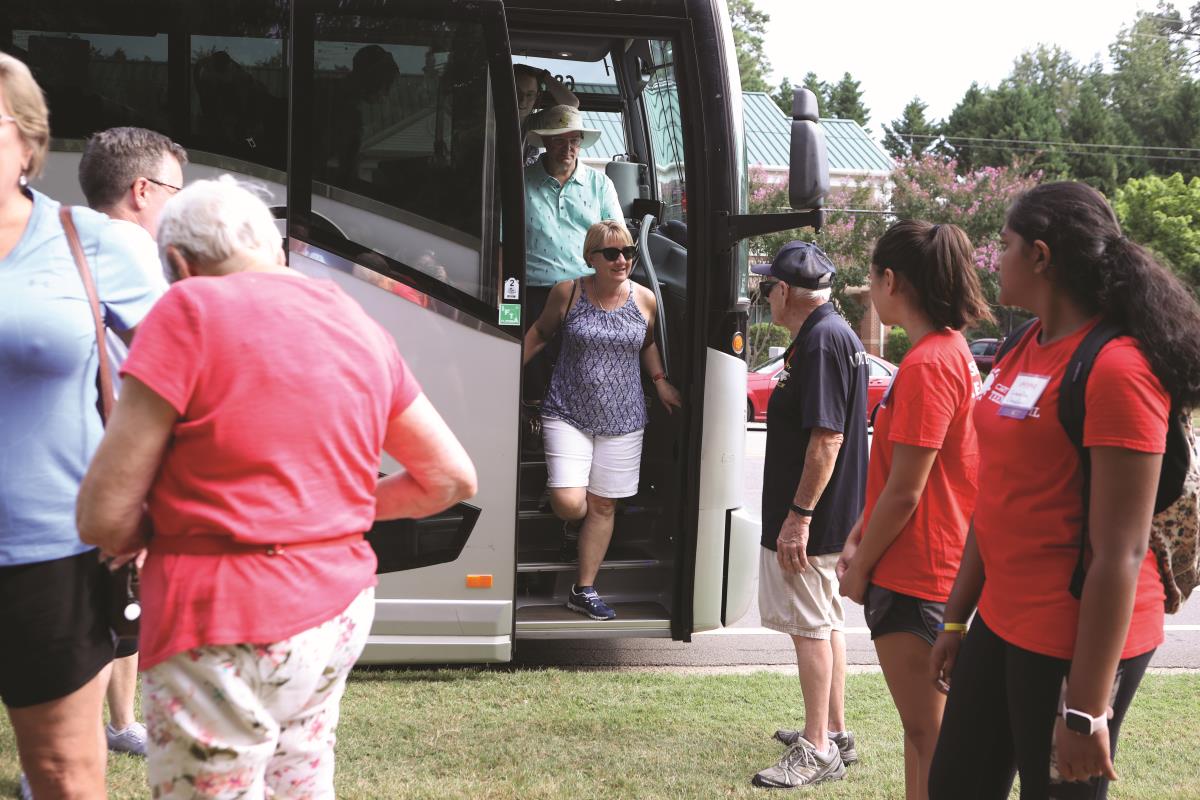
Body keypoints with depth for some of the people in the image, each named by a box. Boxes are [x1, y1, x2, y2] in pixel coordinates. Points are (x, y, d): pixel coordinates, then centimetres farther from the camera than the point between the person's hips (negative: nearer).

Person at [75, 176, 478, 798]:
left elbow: (104, 518, -12)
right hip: (342, 613, 7)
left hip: (229, 635, -7)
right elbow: (451, 477, 14)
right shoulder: (361, 326, 9)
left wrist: (170, 533, 7)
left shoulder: (192, 310, -11)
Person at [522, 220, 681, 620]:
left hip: (622, 420, 2)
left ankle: (584, 591, 20)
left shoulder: (645, 299, 1)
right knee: (568, 503, -15)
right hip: (568, 414, -2)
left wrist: (660, 381, 9)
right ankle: (577, 520, 26)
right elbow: (540, 332, 10)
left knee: (602, 505, 7)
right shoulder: (568, 293, -6)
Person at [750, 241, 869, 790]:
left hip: (811, 520, -11)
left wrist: (798, 515, -24)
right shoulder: (833, 334, 13)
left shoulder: (822, 340, -20)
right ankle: (834, 732, 29)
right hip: (831, 517, 11)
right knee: (826, 623, 18)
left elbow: (827, 438, -26)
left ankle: (818, 750, 5)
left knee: (811, 627, -3)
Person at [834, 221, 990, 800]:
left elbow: (904, 492, -20)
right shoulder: (950, 350, 11)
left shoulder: (926, 365, -20)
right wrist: (858, 539, 11)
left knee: (928, 733, 0)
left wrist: (860, 567, -8)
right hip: (920, 569, 10)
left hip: (914, 576, -10)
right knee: (922, 727, 19)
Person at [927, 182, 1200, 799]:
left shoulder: (1115, 368, -19)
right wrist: (956, 619, 17)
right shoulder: (1025, 351, 9)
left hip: (1075, 643, -9)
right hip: (1000, 623, 9)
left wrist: (1088, 709, -21)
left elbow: (1120, 553, -22)